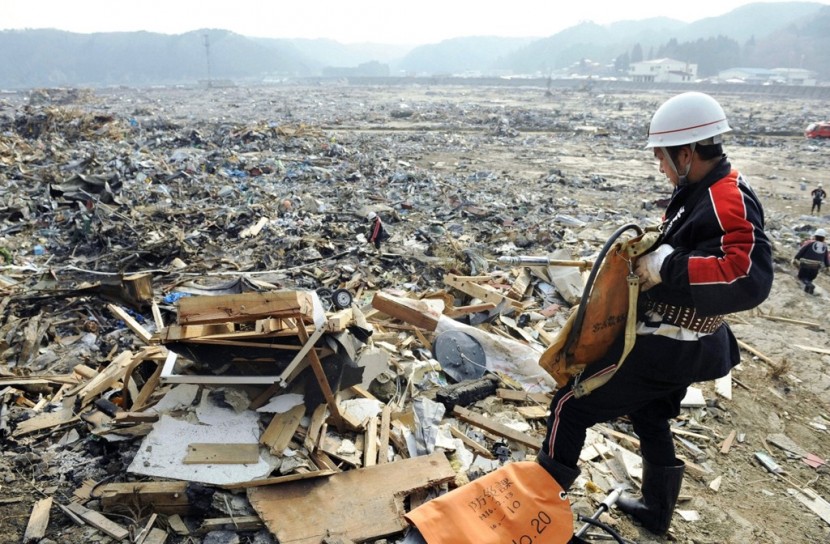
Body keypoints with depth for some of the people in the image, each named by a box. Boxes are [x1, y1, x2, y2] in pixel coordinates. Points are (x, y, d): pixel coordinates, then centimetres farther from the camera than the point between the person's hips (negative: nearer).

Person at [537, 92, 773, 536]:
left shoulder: (728, 202, -25)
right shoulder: (706, 190, 5)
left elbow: (749, 278, -38)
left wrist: (666, 265, -34)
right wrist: (648, 247, 3)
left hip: (663, 348, -10)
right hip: (679, 342, 10)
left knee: (572, 404, 3)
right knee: (650, 419, 28)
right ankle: (656, 510, 46)